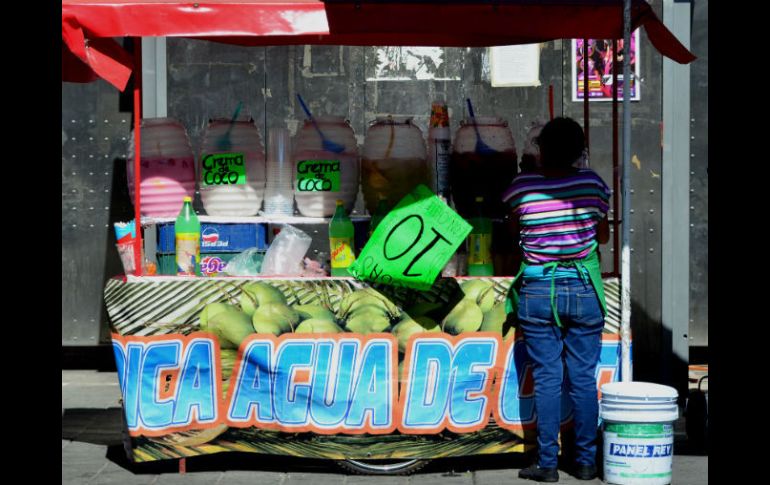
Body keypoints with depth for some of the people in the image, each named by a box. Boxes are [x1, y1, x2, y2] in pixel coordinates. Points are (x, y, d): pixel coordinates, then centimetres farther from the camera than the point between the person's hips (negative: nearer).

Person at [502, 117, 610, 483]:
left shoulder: (521, 187, -8)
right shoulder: (592, 184, -3)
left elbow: (513, 230, 8)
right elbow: (603, 236, 10)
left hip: (538, 291, -1)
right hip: (584, 289, 1)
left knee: (546, 378, 4)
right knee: (583, 377, 7)